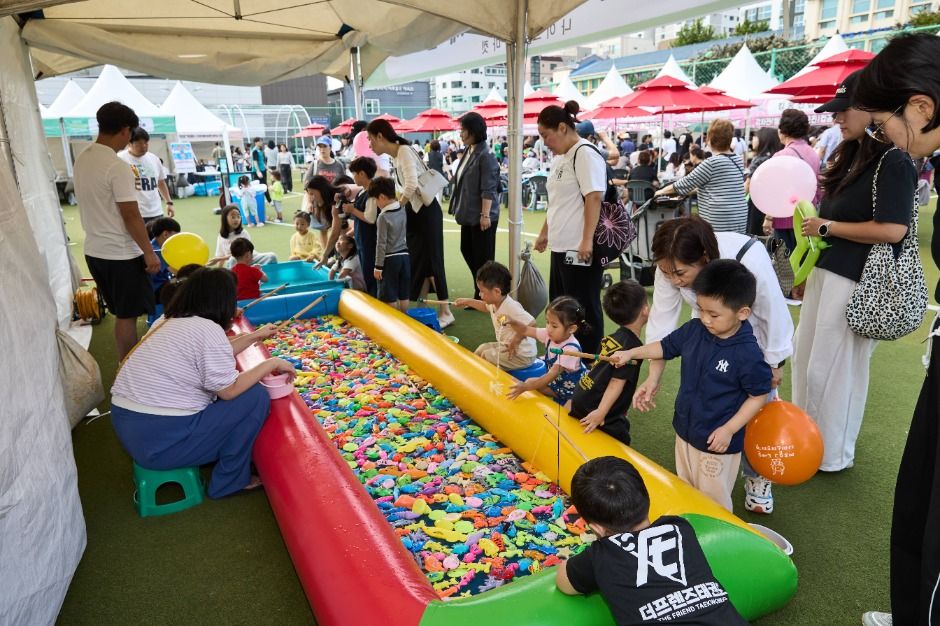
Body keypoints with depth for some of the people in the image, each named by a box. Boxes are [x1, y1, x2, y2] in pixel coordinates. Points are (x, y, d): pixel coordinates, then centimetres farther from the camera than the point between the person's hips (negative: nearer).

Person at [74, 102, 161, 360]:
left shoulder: (82, 159, 6)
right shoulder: (117, 167, -20)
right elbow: (131, 216, -19)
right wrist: (149, 253, -13)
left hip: (94, 250, 8)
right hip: (121, 254, -8)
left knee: (121, 313, 19)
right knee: (128, 315, 4)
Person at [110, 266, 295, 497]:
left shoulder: (166, 322, 9)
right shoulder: (208, 329, -17)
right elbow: (230, 390, -14)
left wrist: (255, 336, 27)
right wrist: (271, 363, -4)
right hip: (160, 442, -9)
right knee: (255, 396, -3)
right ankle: (230, 481, 7)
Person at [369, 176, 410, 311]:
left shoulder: (383, 217, -15)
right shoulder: (403, 210, 3)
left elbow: (381, 244, -14)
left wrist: (378, 266, -9)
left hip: (390, 259, -6)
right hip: (404, 256, 7)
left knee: (390, 297, 2)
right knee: (403, 294, 12)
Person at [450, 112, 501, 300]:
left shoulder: (486, 155, -15)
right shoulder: (468, 152, 10)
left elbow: (488, 189, -19)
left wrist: (485, 214, -22)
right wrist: (459, 208, 19)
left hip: (481, 215, -9)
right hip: (468, 213, 9)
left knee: (483, 256, 0)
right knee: (467, 250, 16)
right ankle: (480, 289, 29)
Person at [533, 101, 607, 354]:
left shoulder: (585, 154, -12)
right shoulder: (559, 158, 16)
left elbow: (594, 198, -20)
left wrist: (587, 240, -24)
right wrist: (545, 233, 25)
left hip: (580, 248, -10)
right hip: (561, 245, 10)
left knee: (583, 309, 1)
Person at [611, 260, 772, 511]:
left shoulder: (748, 354, -25)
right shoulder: (693, 330, -9)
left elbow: (758, 396, -15)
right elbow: (666, 346, 9)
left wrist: (729, 430, -18)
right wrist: (631, 353, 4)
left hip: (718, 442, -6)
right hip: (685, 431, 7)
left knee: (713, 501, 12)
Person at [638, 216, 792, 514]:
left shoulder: (750, 260, -41)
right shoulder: (671, 267, -30)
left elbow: (774, 313, -24)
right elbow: (661, 323, -22)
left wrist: (774, 364, -11)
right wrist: (653, 378, -24)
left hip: (753, 338, -3)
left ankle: (757, 478, 26)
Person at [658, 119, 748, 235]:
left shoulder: (712, 162, -10)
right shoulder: (738, 160, 13)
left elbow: (687, 182, -3)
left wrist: (662, 191, 11)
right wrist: (693, 190, 31)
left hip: (719, 222, -7)